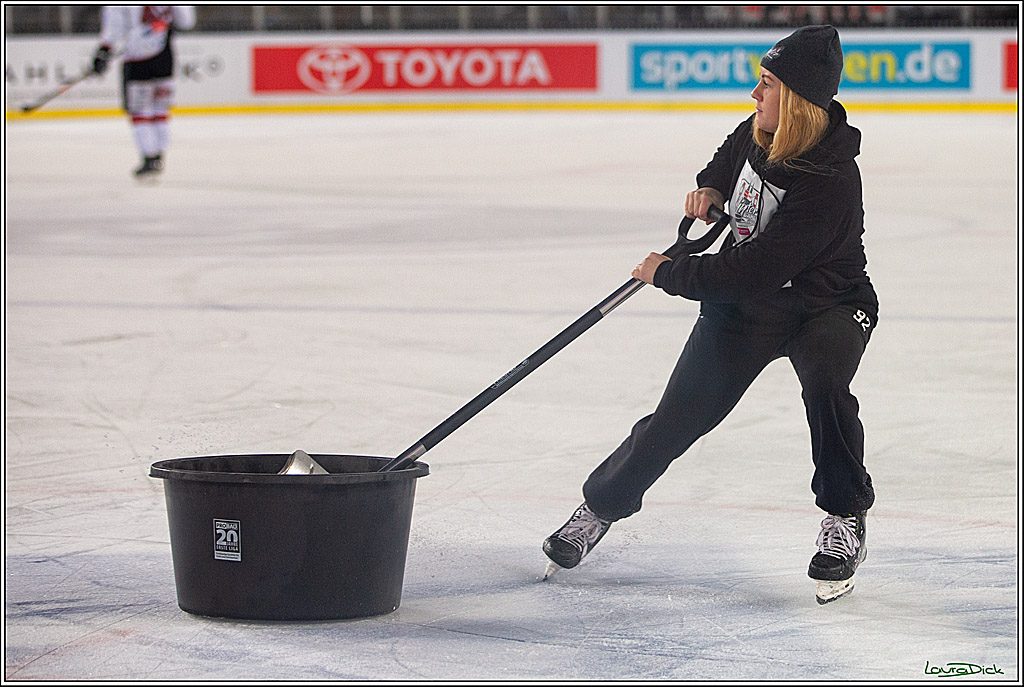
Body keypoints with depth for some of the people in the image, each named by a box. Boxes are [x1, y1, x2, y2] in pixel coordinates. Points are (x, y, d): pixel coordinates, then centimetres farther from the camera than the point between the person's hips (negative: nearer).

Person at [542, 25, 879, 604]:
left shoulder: (830, 183, -34)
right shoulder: (759, 133, -11)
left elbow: (756, 271, -33)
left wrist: (668, 275, -23)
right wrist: (713, 185, -2)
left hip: (826, 306, -6)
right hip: (744, 302, 6)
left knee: (825, 382, -34)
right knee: (680, 416, 2)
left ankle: (846, 519, -16)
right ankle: (601, 505, 23)